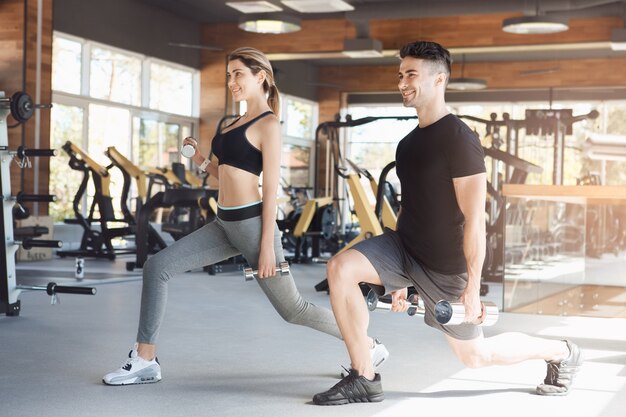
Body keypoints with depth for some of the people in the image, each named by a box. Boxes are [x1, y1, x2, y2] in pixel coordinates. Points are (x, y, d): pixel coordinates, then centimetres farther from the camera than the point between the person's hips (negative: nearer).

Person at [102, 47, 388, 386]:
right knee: (157, 266, -5)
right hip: (225, 224, 8)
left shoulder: (269, 125, -7)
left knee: (291, 309, 2)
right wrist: (199, 160, 6)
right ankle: (145, 361, 1)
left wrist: (267, 246, -16)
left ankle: (370, 346, 20)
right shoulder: (239, 123, 17)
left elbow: (271, 187, -12)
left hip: (252, 223, -8)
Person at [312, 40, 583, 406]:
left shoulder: (458, 139, -19)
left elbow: (475, 218, -21)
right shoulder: (409, 141, 7)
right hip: (405, 246, 7)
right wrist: (399, 278, 17)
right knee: (340, 269, -18)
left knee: (475, 356, 7)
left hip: (445, 266, -7)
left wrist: (473, 285, -23)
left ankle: (562, 353, 33)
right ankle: (364, 380, -8)